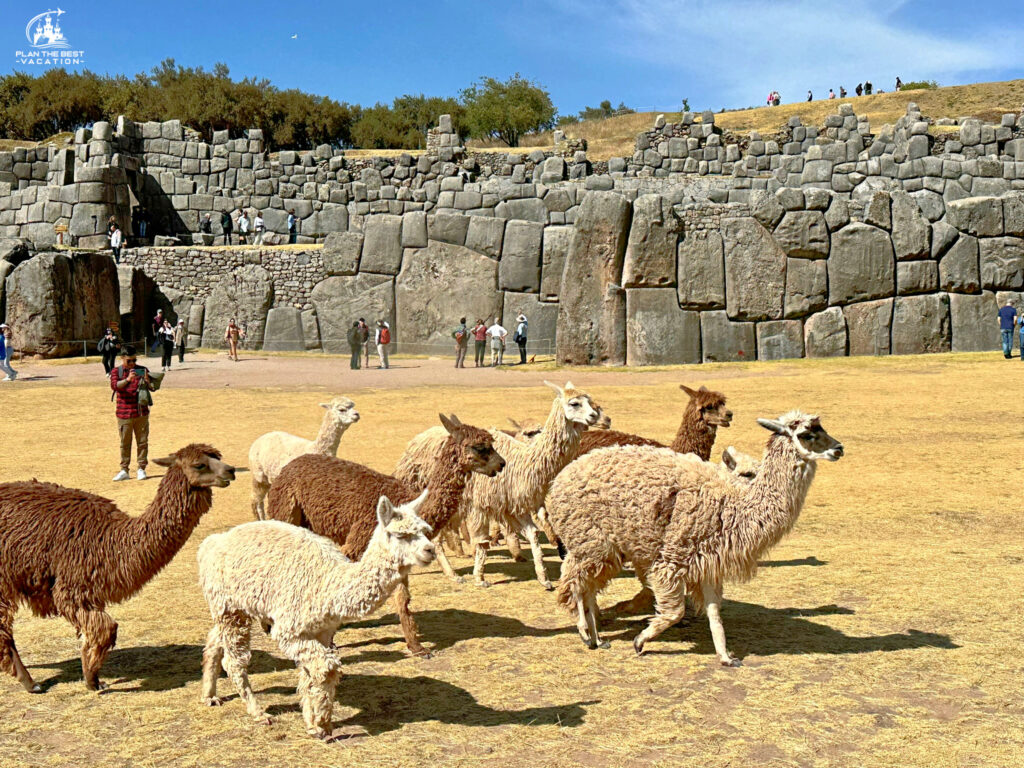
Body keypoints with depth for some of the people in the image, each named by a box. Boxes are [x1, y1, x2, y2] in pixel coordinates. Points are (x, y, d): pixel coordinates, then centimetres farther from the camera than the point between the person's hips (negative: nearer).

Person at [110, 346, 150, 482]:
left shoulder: (141, 370, 5)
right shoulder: (116, 371, 2)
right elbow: (114, 385, -16)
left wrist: (147, 381, -23)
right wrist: (127, 379, -34)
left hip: (141, 413, 1)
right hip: (124, 414, -1)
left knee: (142, 441, 5)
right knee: (125, 443, 6)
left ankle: (141, 469, 14)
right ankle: (124, 470, 13)